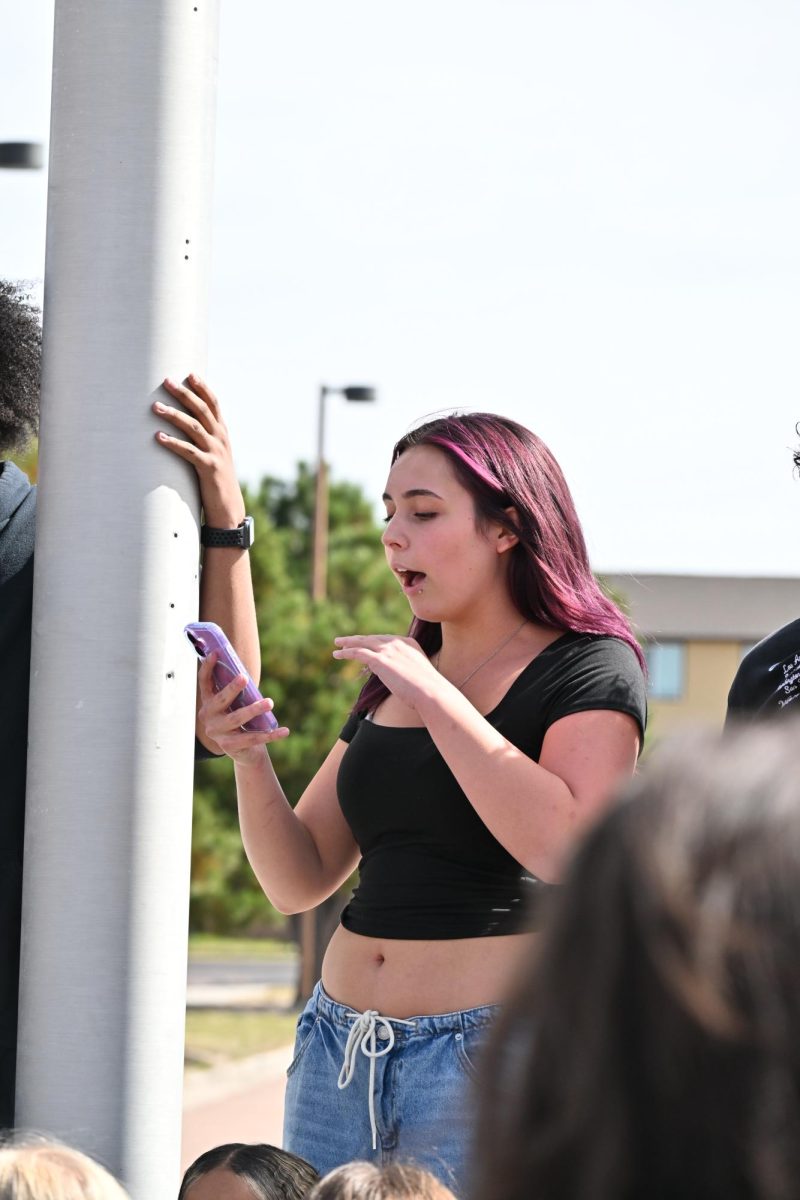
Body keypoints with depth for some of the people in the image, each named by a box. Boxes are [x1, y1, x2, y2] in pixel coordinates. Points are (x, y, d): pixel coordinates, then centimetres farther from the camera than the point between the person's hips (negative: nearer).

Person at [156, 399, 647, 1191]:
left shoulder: (589, 667, -2)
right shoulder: (390, 685, 18)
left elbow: (563, 847, -19)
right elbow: (299, 881, 14)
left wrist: (435, 696, -16)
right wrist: (248, 758, -3)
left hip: (485, 1045, -6)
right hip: (340, 1049, 6)